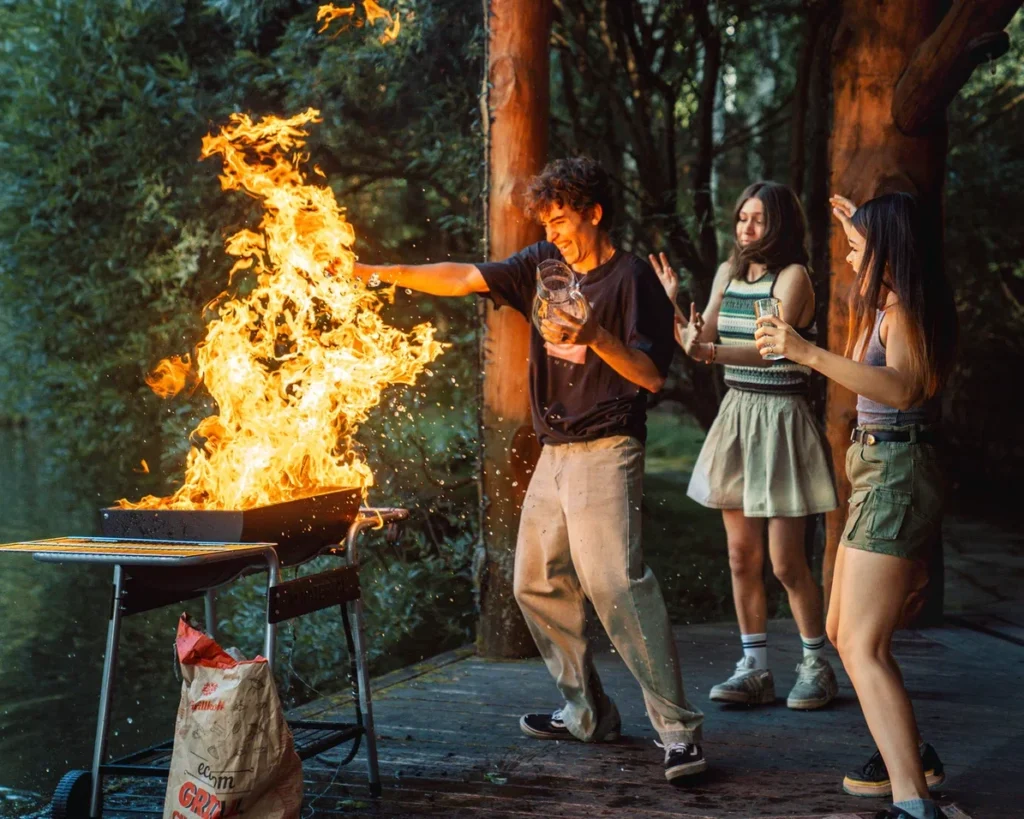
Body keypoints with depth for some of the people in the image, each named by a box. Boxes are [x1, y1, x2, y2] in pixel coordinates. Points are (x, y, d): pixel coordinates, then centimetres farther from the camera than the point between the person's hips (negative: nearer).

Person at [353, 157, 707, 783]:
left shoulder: (631, 278, -8)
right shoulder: (546, 265, 11)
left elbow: (652, 376, -13)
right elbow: (466, 278, 11)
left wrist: (595, 336, -27)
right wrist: (381, 273, 6)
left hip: (605, 452, -8)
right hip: (555, 453, 8)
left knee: (616, 583, -18)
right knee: (539, 584, 11)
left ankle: (680, 728, -15)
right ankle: (588, 714, 22)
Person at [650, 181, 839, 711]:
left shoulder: (792, 277, -10)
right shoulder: (728, 273, 10)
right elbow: (700, 344, 5)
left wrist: (712, 352, -39)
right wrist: (672, 308, -11)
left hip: (780, 419, -6)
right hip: (735, 414, 6)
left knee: (785, 562, -4)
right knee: (741, 554, 7)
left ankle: (816, 666, 13)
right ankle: (754, 669, 15)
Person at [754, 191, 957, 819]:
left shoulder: (901, 311, -14)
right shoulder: (896, 305, 14)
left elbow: (901, 387, -33)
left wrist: (808, 353, -37)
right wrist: (861, 227, 45)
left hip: (896, 476, -10)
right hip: (884, 473, 10)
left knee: (863, 647, -19)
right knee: (843, 632, 20)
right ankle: (911, 755, 31)